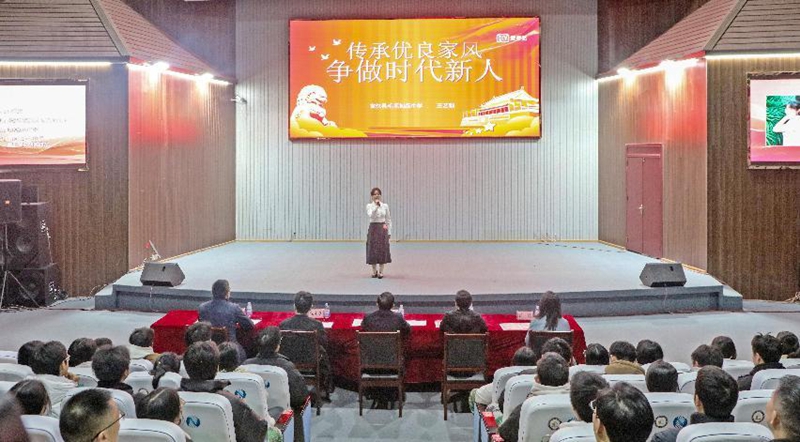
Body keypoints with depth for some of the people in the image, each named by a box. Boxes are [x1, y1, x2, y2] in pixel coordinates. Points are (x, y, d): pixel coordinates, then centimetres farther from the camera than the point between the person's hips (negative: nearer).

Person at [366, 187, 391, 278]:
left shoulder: (385, 206, 4)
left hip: (382, 229, 1)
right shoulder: (369, 206, -1)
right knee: (373, 250, 2)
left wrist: (389, 232, 5)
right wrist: (376, 206, -27)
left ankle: (381, 271, 7)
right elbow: (370, 216, -20)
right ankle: (374, 271, 17)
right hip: (373, 228, -1)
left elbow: (388, 219, 8)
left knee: (383, 250, -1)